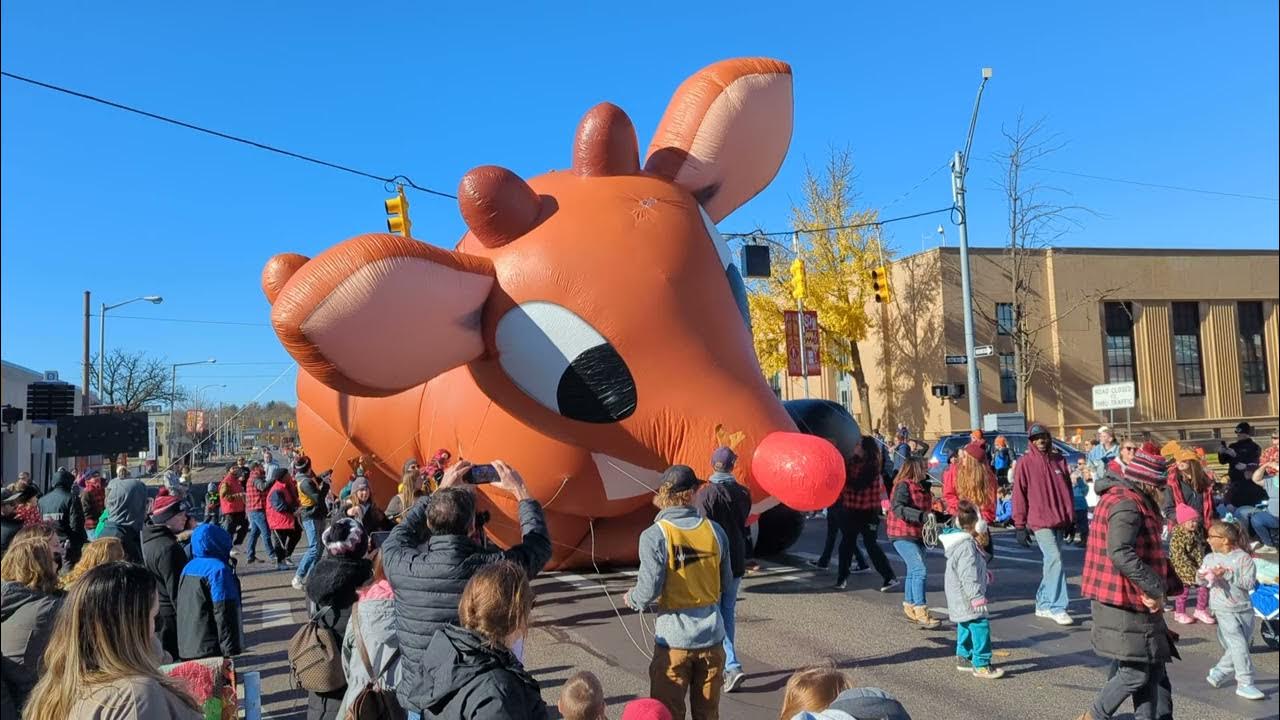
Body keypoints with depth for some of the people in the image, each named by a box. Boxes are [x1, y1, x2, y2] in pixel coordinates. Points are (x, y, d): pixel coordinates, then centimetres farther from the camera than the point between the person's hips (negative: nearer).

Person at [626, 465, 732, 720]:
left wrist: (632, 599, 5)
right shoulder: (714, 530, -2)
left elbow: (649, 589, -17)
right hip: (711, 635, 4)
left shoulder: (654, 535, -13)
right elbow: (725, 582, 6)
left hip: (674, 639, -3)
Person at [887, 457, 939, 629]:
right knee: (919, 570, -15)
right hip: (903, 535, -9)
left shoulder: (922, 487, 13)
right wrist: (923, 516, -35)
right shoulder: (903, 486, -15)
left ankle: (909, 606, 31)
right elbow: (898, 508, -28)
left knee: (913, 571, 17)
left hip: (917, 535, 9)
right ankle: (921, 612, -14)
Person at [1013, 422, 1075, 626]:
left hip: (1059, 521, 6)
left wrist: (1071, 518, 14)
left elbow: (1067, 490, 15)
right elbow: (1019, 495, -5)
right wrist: (1020, 525, -6)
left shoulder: (1059, 460, 10)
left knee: (1051, 562, 11)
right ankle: (1057, 607, -8)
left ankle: (1043, 604, 23)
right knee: (1054, 559, -13)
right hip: (1039, 521, -6)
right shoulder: (1025, 463, -5)